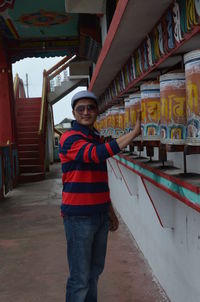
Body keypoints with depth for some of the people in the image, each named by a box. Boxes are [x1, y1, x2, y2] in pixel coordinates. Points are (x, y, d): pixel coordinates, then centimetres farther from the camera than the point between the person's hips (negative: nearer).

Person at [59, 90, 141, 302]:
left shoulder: (96, 139, 14)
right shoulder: (70, 139, -11)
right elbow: (96, 154, -31)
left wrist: (110, 211, 21)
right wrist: (134, 133, -27)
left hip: (100, 215, 8)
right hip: (79, 216, -8)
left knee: (95, 271, 18)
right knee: (80, 278, 0)